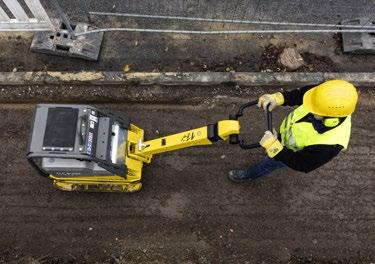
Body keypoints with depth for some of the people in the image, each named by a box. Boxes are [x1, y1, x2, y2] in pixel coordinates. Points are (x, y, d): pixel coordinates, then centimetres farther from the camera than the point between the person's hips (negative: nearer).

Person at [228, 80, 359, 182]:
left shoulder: (329, 145, -46)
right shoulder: (329, 99, -34)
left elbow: (301, 165, -31)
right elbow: (300, 94, -15)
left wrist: (274, 147, -41)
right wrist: (279, 98, -32)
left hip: (293, 154, -4)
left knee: (268, 163, 23)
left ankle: (248, 175, 55)